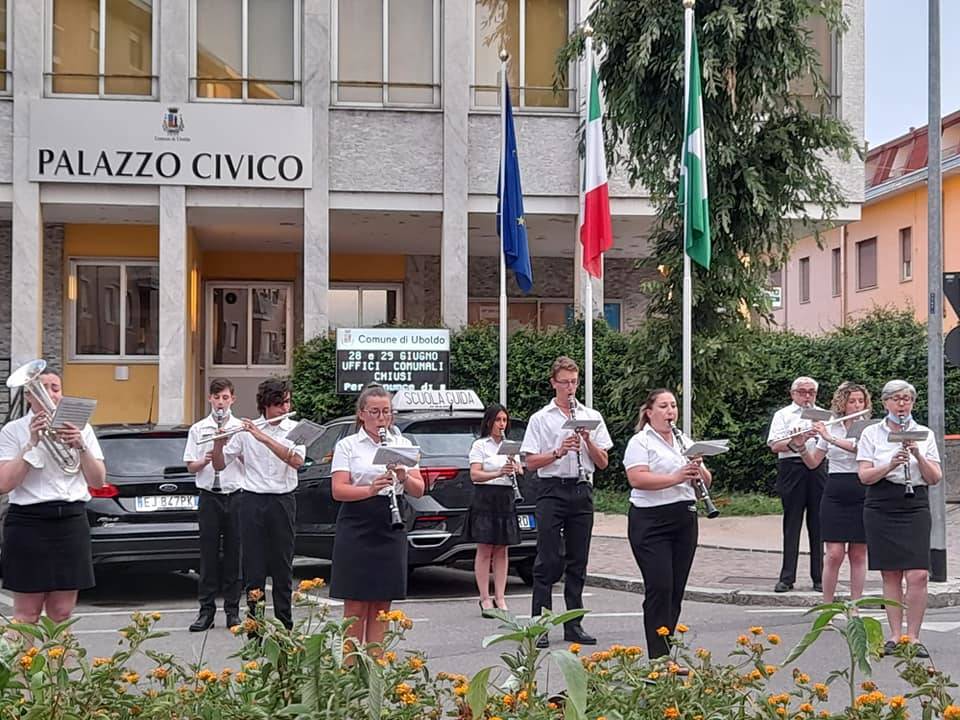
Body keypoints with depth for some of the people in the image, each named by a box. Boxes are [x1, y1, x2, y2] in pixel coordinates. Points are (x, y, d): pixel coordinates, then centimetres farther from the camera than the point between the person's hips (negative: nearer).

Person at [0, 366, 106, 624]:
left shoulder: (80, 428, 9)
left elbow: (98, 482, 4)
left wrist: (81, 447, -12)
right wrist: (32, 443, -14)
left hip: (71, 522, 3)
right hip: (28, 523, -3)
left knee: (62, 615, 5)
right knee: (26, 614, -1)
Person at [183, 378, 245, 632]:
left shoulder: (241, 428, 4)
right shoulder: (198, 429, 7)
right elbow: (191, 466, 7)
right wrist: (205, 460, -13)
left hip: (235, 496, 0)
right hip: (209, 496, 1)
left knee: (233, 554, 4)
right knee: (208, 554, 2)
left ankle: (233, 610, 11)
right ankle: (206, 611, 7)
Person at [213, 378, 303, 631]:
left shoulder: (295, 430, 0)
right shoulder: (246, 430, 2)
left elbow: (296, 460, -19)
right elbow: (219, 465, 4)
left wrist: (263, 437, -24)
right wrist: (219, 442, -16)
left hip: (282, 501, -1)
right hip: (252, 500, 1)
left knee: (282, 565, 5)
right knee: (252, 564, 1)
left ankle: (284, 626, 14)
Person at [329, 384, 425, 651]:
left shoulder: (403, 445, 11)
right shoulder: (347, 446, 2)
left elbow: (419, 491, 6)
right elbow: (338, 490, -8)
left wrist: (404, 478, -16)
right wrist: (370, 490, -25)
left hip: (391, 529, 3)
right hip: (356, 529, -3)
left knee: (381, 606, 5)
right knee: (355, 607, -1)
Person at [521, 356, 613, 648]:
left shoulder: (592, 417, 11)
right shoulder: (540, 419, 3)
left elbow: (602, 462, 9)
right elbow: (531, 462, -2)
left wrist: (587, 441, -8)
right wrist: (558, 452, -16)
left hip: (582, 491, 3)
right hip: (552, 490, -3)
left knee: (578, 561, 7)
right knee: (548, 561, -5)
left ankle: (573, 625, 13)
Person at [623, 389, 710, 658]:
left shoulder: (685, 442, 18)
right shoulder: (640, 442, -3)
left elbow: (706, 481, 17)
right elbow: (637, 479, -18)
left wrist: (699, 471, -5)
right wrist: (676, 478, -26)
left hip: (684, 521, 7)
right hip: (651, 522, -6)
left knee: (676, 589, 7)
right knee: (660, 588, -10)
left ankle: (666, 654, 15)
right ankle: (659, 659, -7)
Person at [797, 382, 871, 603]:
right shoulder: (829, 428, 7)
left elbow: (859, 448, -20)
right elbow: (813, 463, 7)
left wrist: (830, 438, -25)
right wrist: (801, 447, -10)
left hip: (861, 495, -1)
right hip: (835, 495, 1)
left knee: (858, 554, 5)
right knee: (834, 554, -5)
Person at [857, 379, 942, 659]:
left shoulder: (924, 434, 9)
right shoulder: (872, 433, 5)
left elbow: (935, 478, 5)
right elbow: (864, 476, -3)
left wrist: (918, 457, -12)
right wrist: (891, 465, -19)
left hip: (914, 508, 0)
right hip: (881, 508, 0)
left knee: (917, 575, -10)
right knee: (890, 575, 2)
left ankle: (913, 636, -3)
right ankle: (895, 635, 9)